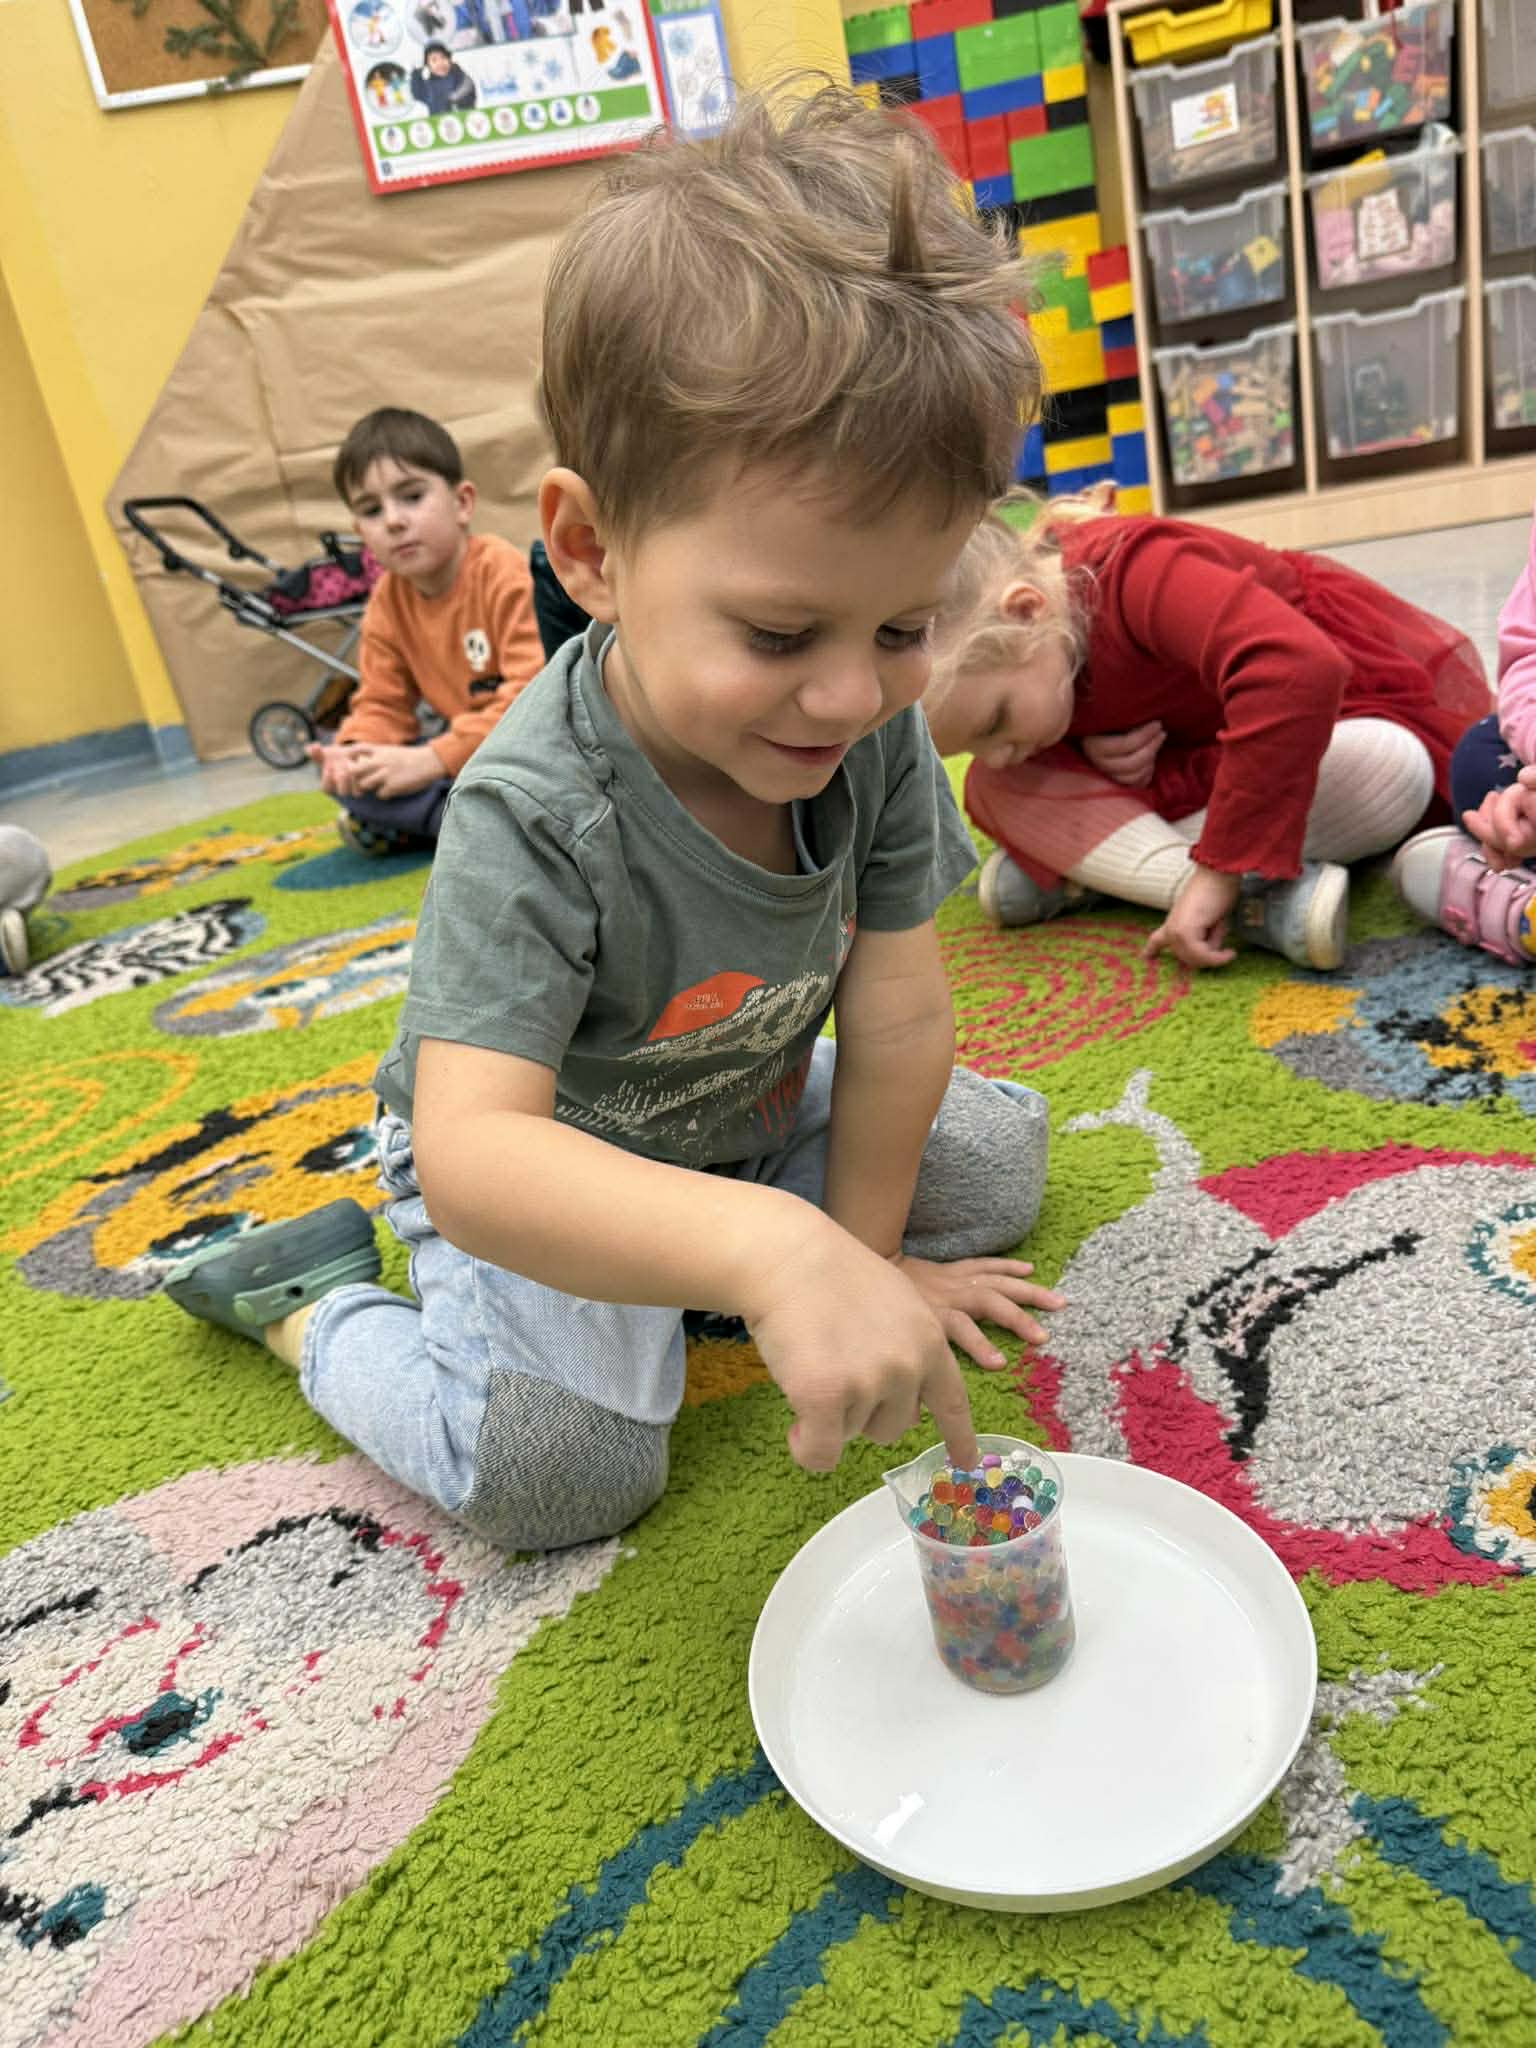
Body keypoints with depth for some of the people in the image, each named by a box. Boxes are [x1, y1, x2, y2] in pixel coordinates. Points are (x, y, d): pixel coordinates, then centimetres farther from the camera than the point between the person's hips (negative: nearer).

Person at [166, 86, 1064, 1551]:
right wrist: (770, 1248, -60)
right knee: (561, 1470, -22)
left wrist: (858, 1256, -9)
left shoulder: (877, 732, -21)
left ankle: (659, 1271, 12)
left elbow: (897, 1017, -15)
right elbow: (472, 1154, -46)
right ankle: (314, 1300, 7)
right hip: (543, 1159, -6)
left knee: (998, 1160, 9)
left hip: (748, 1106, 6)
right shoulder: (532, 821, -37)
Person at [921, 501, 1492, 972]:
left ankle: (1081, 872, -31)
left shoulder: (1137, 571, -38)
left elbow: (1299, 671, -52)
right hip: (1197, 748, 5)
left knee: (1387, 769, -42)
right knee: (993, 789, -17)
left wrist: (1220, 869, -50)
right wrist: (1083, 752, -24)